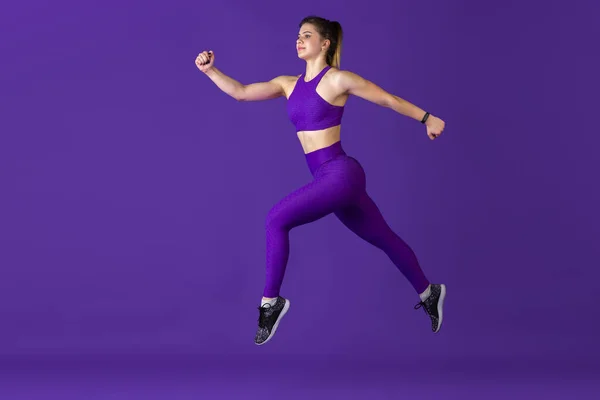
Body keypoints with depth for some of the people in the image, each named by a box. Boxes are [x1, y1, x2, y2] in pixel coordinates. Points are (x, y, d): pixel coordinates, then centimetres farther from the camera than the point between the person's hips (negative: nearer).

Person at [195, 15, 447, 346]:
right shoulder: (289, 84, 12)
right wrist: (210, 70, -6)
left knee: (276, 221, -16)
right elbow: (240, 92, 7)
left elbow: (389, 100, 2)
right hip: (328, 179, 8)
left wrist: (427, 119, 11)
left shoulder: (338, 79, -8)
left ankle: (270, 302, -6)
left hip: (341, 174, -8)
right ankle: (428, 293, 35)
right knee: (384, 240, 19)